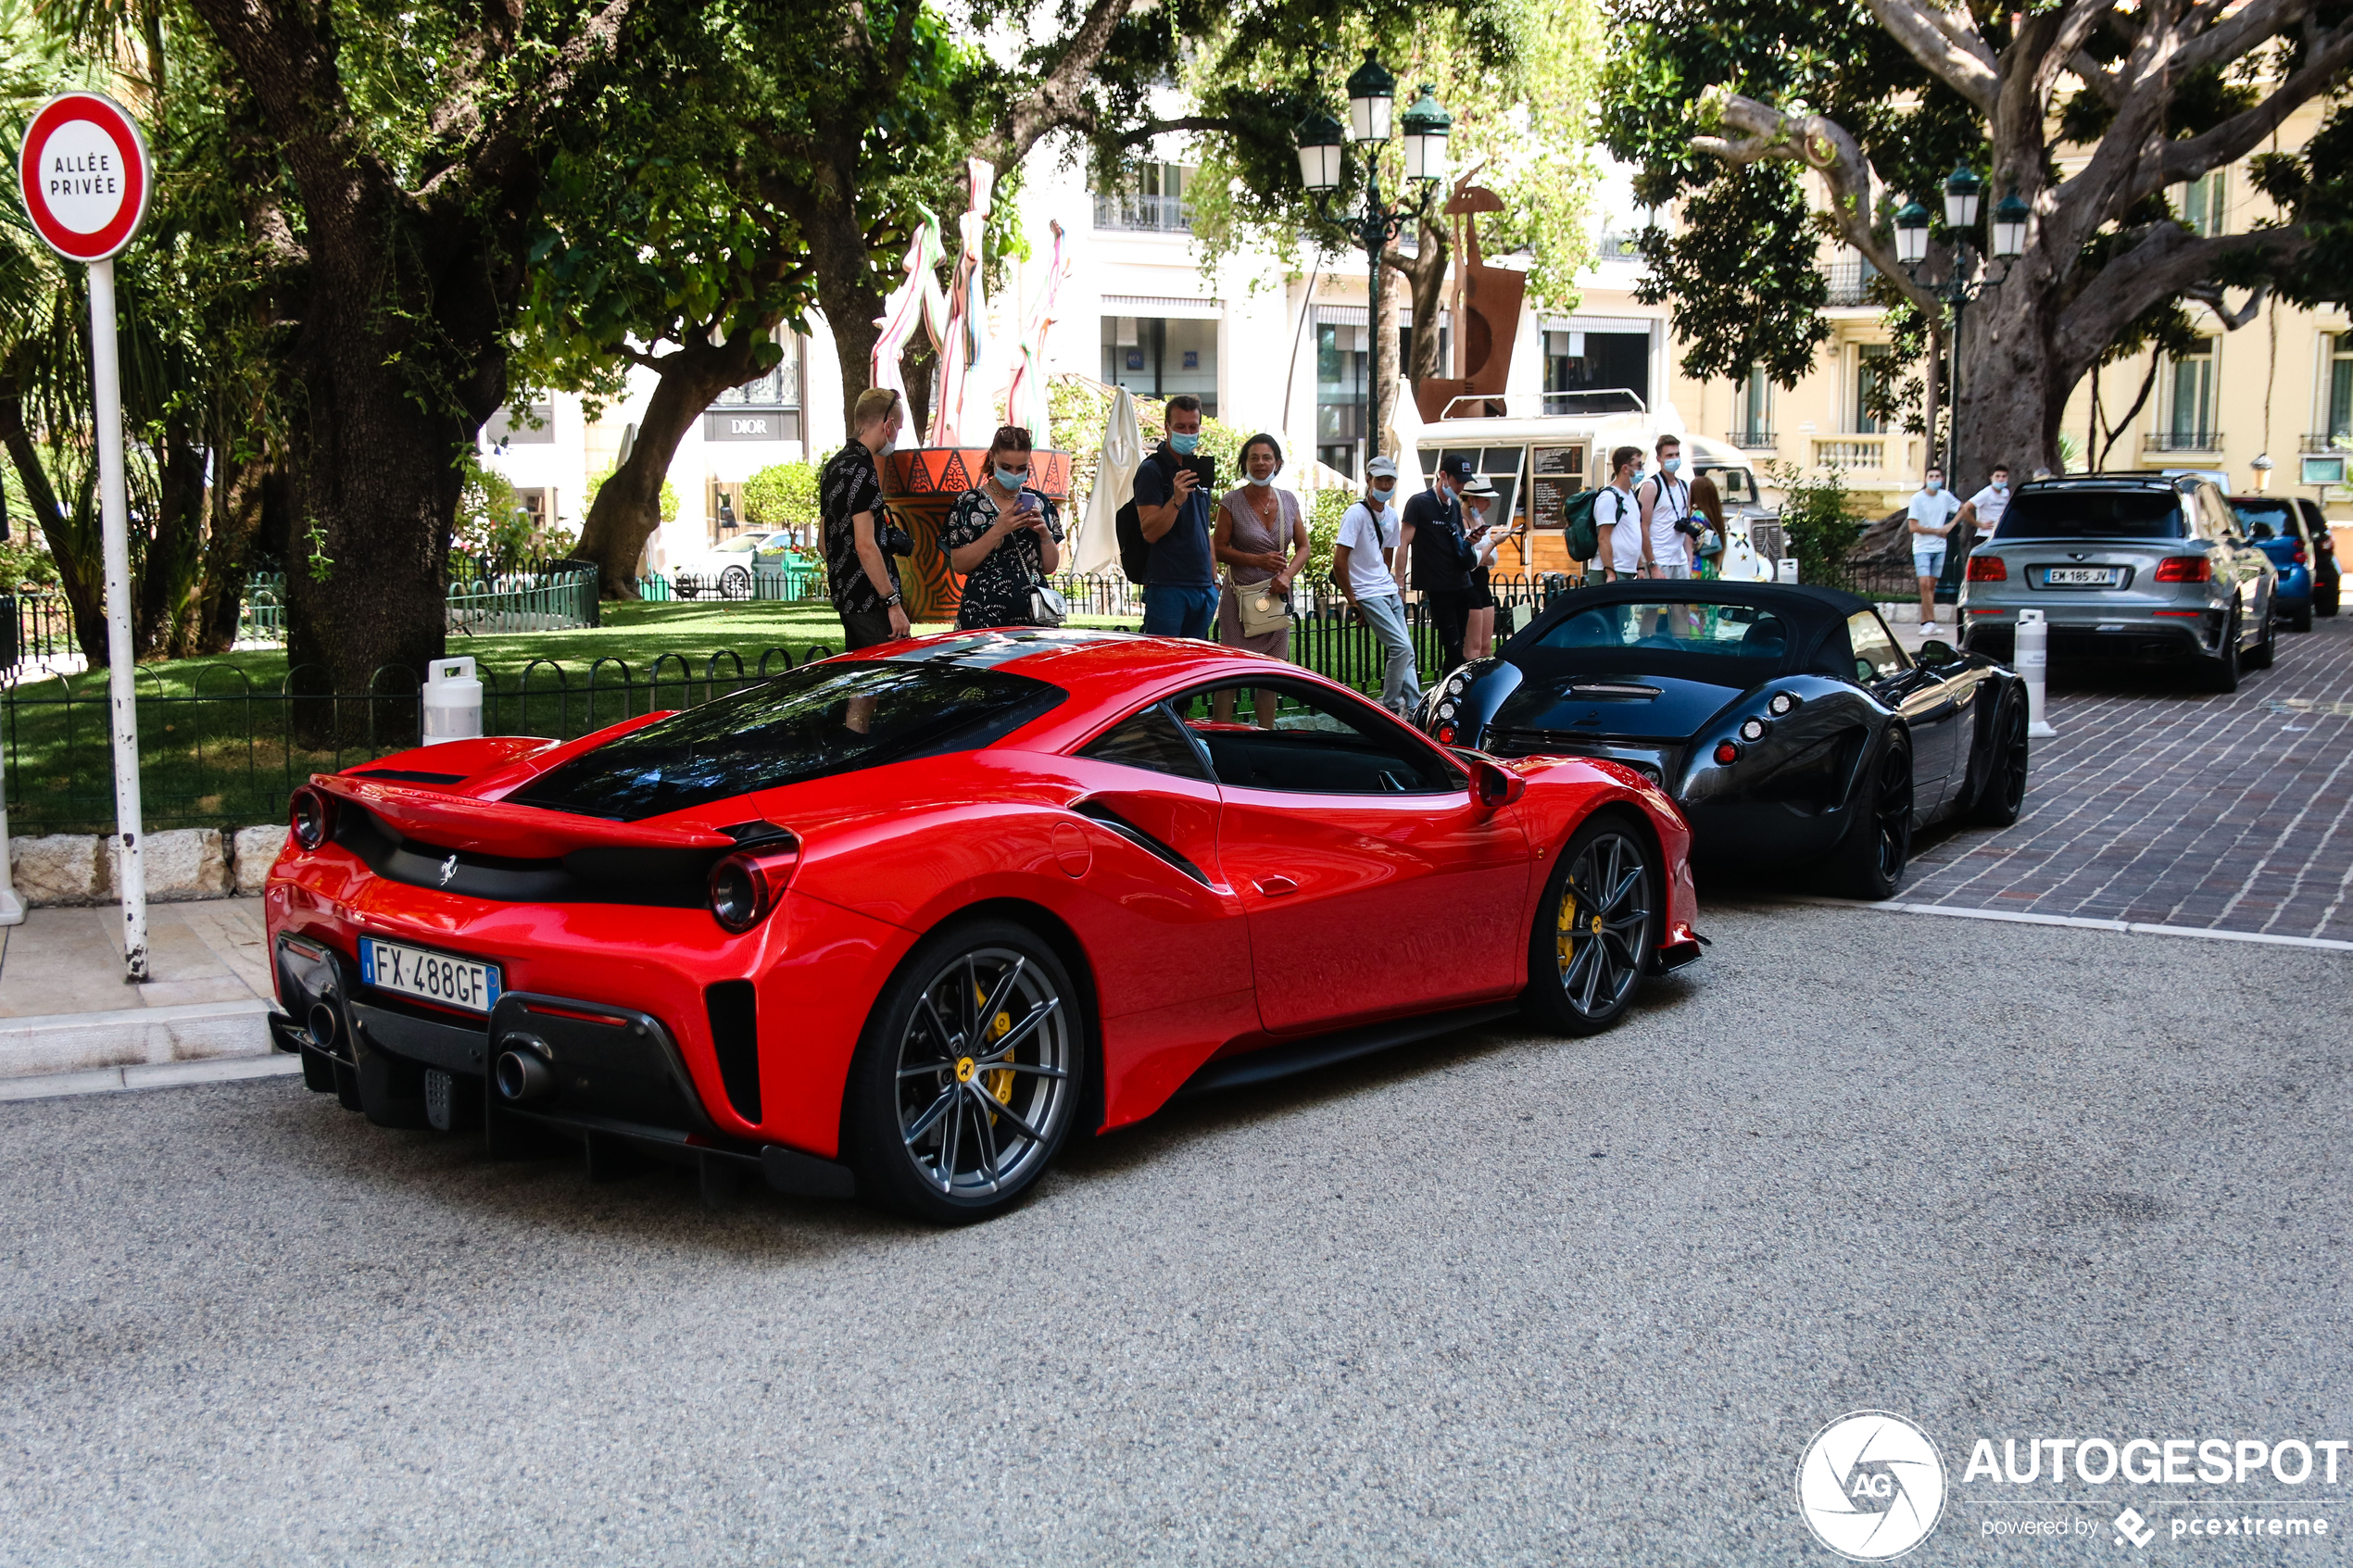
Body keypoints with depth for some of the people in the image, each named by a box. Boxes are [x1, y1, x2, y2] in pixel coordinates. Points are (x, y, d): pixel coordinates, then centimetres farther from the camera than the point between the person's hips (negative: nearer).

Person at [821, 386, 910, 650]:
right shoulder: (861, 472, -15)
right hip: (870, 602, -10)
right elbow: (865, 545, -21)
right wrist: (893, 603, -21)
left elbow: (824, 543, 22)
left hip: (844, 597, 10)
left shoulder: (834, 466, 16)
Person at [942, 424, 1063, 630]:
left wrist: (1045, 535, -8)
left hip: (1032, 613, 3)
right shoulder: (969, 503, 0)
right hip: (984, 613, -3)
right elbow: (959, 565, -9)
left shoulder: (1038, 503, 10)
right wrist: (997, 531, -17)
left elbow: (1050, 567, 10)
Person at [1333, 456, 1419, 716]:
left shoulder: (1391, 515, 11)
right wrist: (1352, 601, -13)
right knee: (1402, 648, -14)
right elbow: (1339, 562, -16)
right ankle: (1389, 708, -2)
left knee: (1403, 652, 4)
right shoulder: (1357, 514, -12)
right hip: (1368, 596, -8)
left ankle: (1414, 708, 5)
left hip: (1390, 593, 8)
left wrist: (1394, 585, 19)